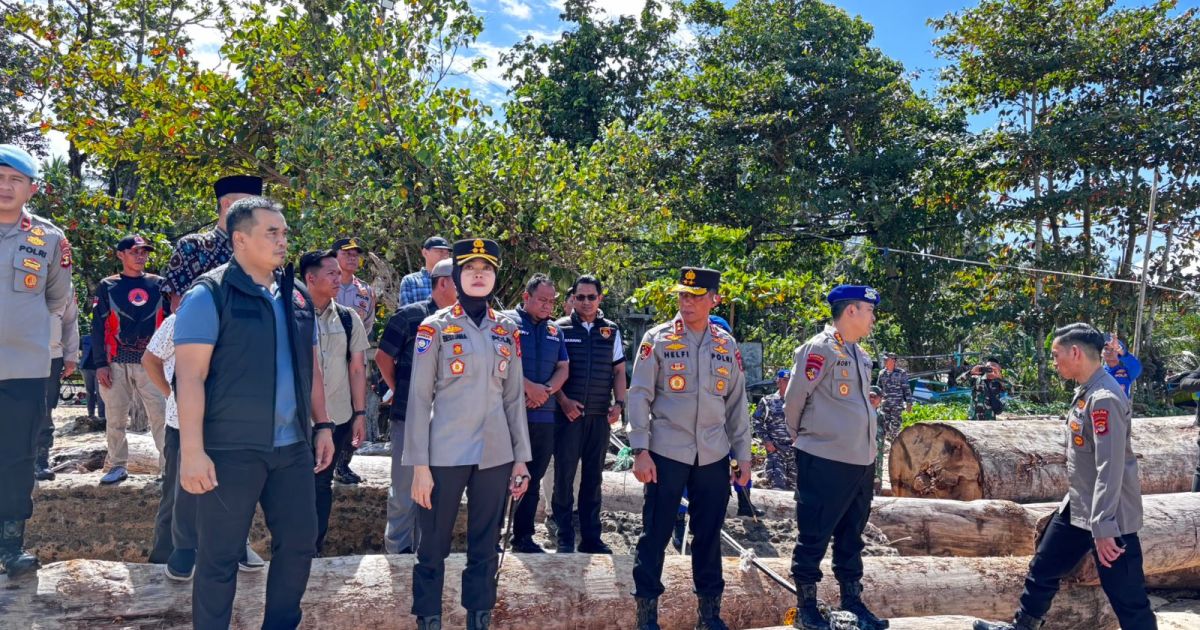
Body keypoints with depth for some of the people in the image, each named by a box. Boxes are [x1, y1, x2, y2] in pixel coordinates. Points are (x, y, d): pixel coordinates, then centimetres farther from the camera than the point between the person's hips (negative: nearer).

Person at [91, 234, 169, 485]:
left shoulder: (159, 284, 9)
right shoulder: (107, 286, 6)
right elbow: (98, 328, 3)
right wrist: (100, 364, -4)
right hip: (117, 364, 0)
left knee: (161, 416, -6)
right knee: (115, 419, 7)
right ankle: (117, 467, 19)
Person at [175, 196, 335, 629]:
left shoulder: (297, 296, 11)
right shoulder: (209, 295, -8)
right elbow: (190, 376, -13)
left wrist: (322, 424, 12)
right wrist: (192, 451, -18)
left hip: (293, 446, 6)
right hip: (231, 449, -6)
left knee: (299, 543, 12)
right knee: (220, 555, 7)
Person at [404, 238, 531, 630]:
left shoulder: (507, 330, 8)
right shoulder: (435, 328, -3)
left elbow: (514, 397, 11)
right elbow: (419, 398, -4)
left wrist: (520, 459, 8)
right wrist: (419, 465, -9)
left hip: (495, 455, 3)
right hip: (445, 454, -3)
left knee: (485, 547, 12)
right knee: (433, 548, 7)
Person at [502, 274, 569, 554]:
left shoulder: (555, 331, 15)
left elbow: (563, 368, 11)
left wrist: (547, 390, -8)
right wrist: (530, 387, -17)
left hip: (544, 416, 6)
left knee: (533, 480, 12)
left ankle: (523, 537, 23)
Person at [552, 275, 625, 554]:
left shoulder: (611, 330, 10)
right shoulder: (561, 328, 1)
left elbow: (619, 371, 11)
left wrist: (619, 403, -1)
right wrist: (564, 401, -12)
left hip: (600, 415, 3)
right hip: (569, 412, -3)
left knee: (593, 476, 9)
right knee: (565, 474, 2)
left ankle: (591, 536, 18)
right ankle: (564, 538, 12)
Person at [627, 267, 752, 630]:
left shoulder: (727, 345, 8)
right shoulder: (657, 339, -2)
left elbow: (737, 403, 12)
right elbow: (639, 395, -5)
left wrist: (743, 455, 9)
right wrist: (640, 450, -11)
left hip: (714, 456, 3)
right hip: (666, 453, -3)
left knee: (709, 534, 11)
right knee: (656, 533, 3)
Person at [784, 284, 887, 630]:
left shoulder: (860, 354, 14)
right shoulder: (819, 349, -13)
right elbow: (793, 400, -9)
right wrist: (804, 439, 4)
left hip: (861, 460, 8)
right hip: (825, 460, -8)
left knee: (851, 536, 17)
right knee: (814, 535, 2)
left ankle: (852, 601, 29)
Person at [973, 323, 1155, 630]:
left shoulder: (1104, 398, -23)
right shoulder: (1086, 392, 7)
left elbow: (1110, 468, -27)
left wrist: (1103, 527, -27)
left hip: (1108, 517, -10)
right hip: (1078, 508, 10)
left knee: (1126, 598, 0)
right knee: (1042, 569, 19)